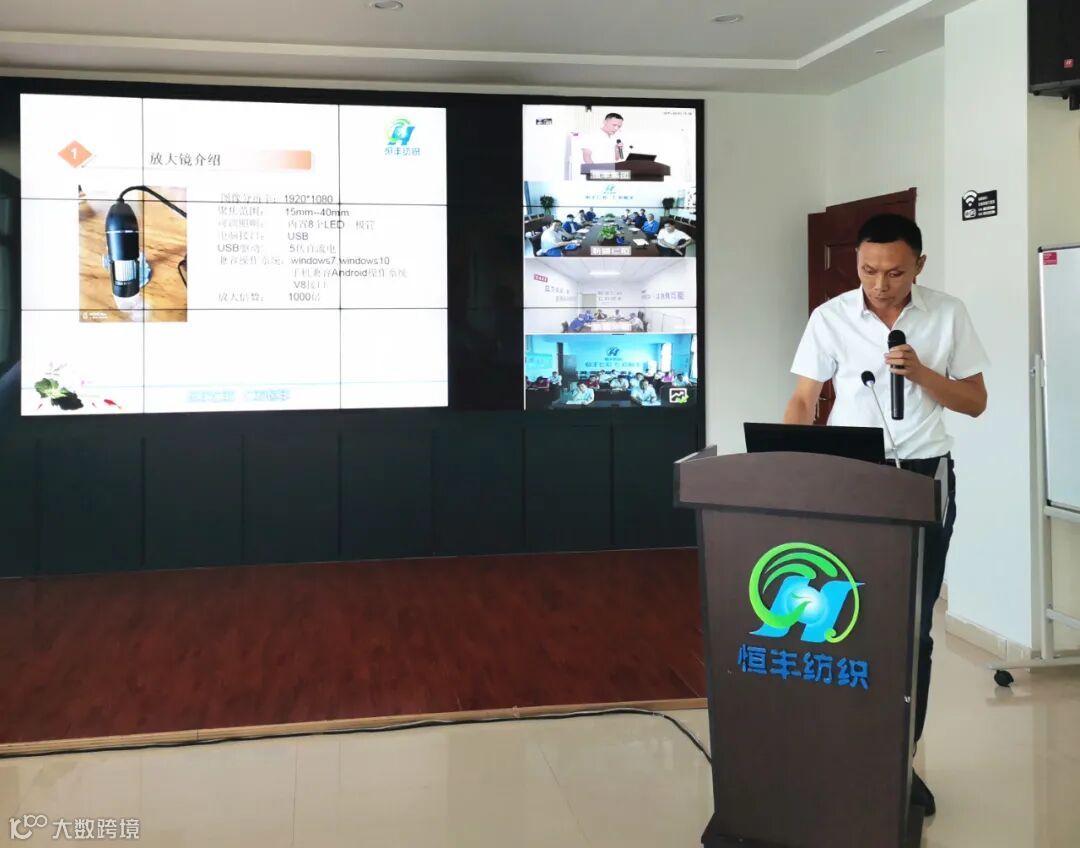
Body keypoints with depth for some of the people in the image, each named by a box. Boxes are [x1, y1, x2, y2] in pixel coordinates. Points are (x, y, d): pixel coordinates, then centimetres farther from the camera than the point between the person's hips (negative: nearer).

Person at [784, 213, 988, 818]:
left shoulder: (949, 315, 0)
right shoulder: (830, 317, -2)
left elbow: (976, 402, 4)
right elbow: (804, 401, 1)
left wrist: (921, 373, -14)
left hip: (925, 478, 1)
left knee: (912, 628, 6)